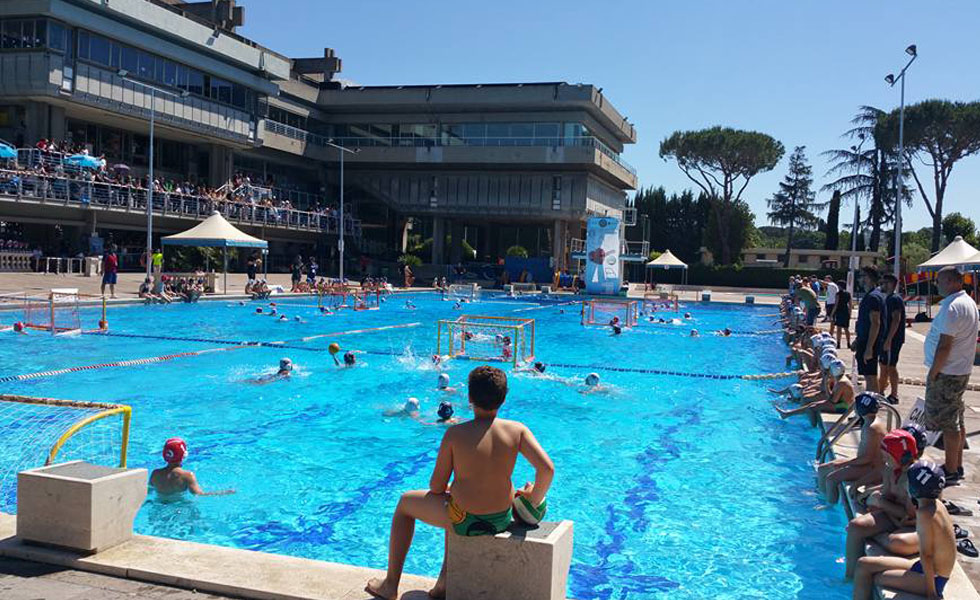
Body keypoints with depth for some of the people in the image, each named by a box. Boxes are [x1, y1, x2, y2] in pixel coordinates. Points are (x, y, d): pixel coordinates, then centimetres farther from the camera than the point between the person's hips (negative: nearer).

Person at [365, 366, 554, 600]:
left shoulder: (455, 434, -17)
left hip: (465, 521, -4)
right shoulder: (517, 430, -10)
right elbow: (547, 469, -17)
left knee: (405, 503, 24)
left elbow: (436, 487, -10)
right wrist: (533, 502, 1)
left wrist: (445, 488, 14)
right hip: (502, 519, 4)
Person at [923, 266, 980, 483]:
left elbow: (945, 345, -24)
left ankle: (951, 472, 2)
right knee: (956, 422, 17)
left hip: (947, 373, -11)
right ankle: (957, 466, 26)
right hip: (961, 370, 11)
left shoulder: (953, 307, -21)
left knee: (948, 424, -4)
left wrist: (933, 373, -16)